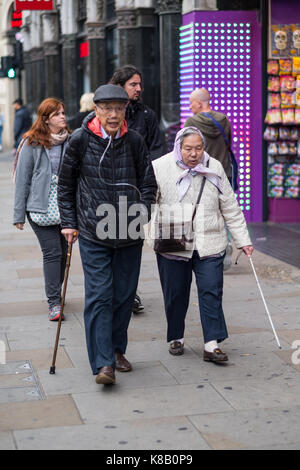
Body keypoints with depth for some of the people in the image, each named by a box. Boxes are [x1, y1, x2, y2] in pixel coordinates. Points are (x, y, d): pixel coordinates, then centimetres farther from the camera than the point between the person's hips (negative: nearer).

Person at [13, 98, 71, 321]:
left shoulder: (71, 141, 6)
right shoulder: (32, 144, -3)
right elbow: (23, 179, 0)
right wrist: (19, 214, 0)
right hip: (40, 208, -4)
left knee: (64, 251, 9)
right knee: (52, 252, -9)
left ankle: (55, 294, 28)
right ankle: (54, 303, -5)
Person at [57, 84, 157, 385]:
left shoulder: (134, 141, 1)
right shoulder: (80, 140, -3)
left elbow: (148, 183, 10)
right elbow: (66, 184, 7)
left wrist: (141, 216, -2)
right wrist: (69, 222, 3)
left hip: (129, 234, 2)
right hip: (93, 232, -2)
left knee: (124, 295, 9)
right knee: (99, 295, -8)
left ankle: (117, 350, 28)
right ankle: (103, 364, -7)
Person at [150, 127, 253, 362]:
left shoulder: (214, 169, 5)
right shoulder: (161, 168, -2)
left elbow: (230, 208, 10)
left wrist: (243, 239, 9)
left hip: (209, 244, 1)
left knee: (211, 292, -5)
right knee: (175, 294, 7)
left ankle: (212, 344, -3)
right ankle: (176, 338, 26)